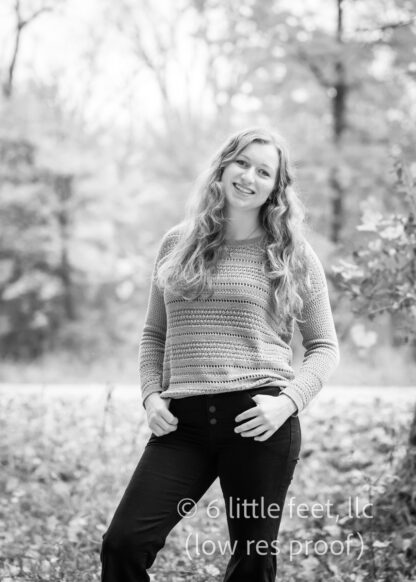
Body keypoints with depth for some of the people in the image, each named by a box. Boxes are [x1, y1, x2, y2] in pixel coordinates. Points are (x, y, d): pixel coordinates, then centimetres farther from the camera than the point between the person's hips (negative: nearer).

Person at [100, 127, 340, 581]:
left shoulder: (293, 255, 5)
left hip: (259, 421, -2)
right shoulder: (177, 244, 12)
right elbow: (153, 335, 19)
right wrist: (151, 395, 3)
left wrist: (289, 400, -8)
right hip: (183, 422, 2)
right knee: (122, 544, -10)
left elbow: (324, 347, 8)